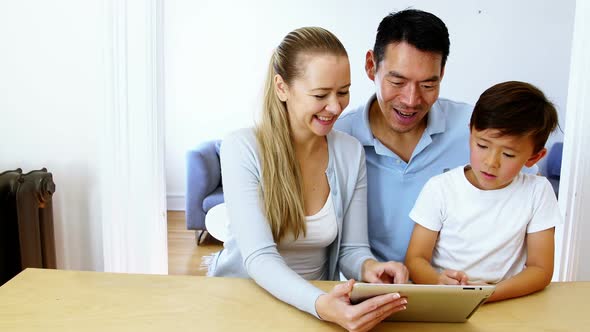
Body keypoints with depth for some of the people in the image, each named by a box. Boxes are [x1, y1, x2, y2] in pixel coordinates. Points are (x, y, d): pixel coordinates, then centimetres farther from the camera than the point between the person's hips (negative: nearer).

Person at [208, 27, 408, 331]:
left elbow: (351, 249, -1)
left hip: (318, 297, 4)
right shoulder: (242, 148, -15)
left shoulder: (351, 152, -3)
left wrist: (368, 267, -22)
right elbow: (259, 257, -22)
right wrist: (321, 305, -37)